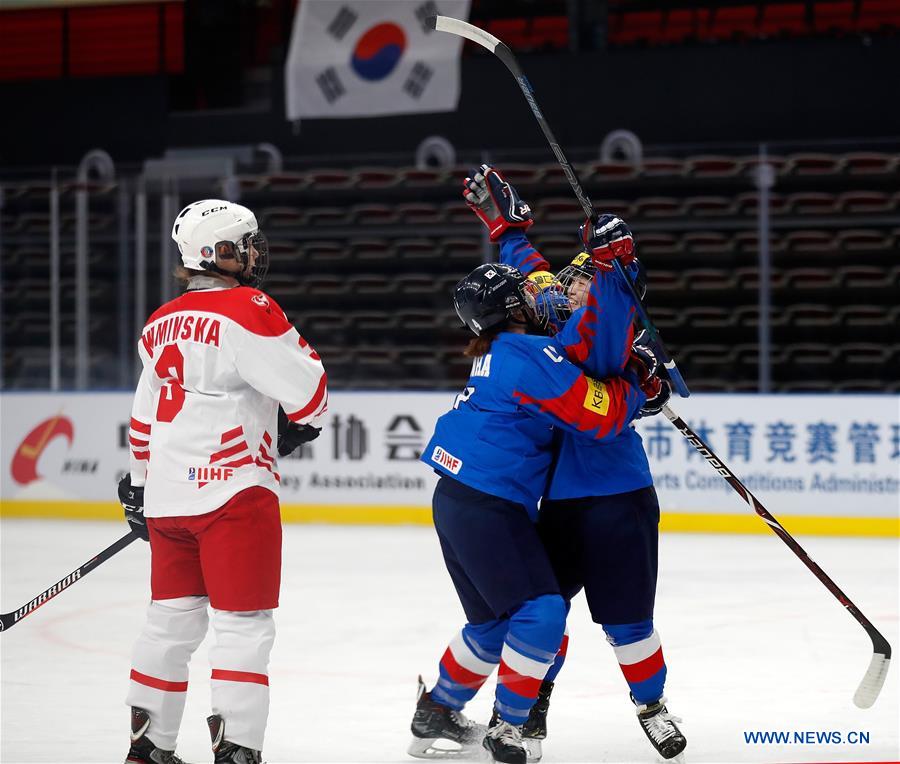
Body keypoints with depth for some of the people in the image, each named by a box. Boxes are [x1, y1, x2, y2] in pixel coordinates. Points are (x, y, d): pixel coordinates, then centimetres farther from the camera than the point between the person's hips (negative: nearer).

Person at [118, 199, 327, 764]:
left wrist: (141, 486, 32)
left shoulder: (162, 324, 14)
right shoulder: (249, 310, -11)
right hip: (232, 493, -8)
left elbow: (146, 416, 22)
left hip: (167, 496, 8)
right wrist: (305, 422, 10)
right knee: (244, 626, -4)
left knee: (172, 621, 16)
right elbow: (307, 393, -12)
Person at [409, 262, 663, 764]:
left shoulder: (499, 351, 12)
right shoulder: (532, 356, -17)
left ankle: (437, 712, 29)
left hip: (457, 500, 10)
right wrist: (637, 382, -2)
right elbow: (601, 416, -17)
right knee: (540, 612, -10)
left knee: (496, 621, 19)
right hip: (487, 508, -10)